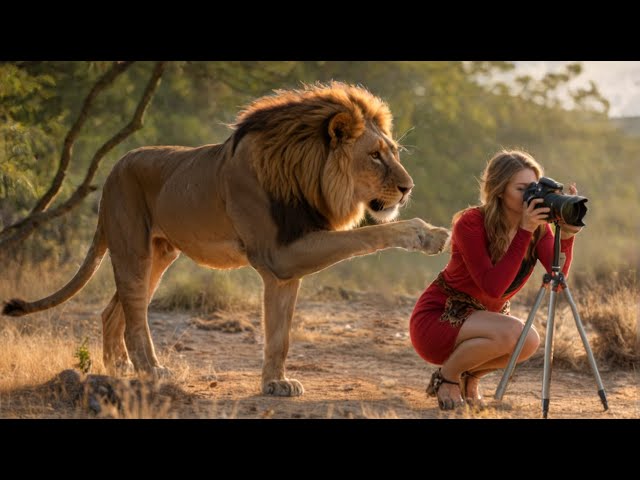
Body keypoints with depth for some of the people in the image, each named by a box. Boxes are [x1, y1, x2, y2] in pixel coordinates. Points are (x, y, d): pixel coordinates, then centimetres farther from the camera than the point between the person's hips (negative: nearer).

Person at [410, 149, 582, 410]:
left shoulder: (538, 227, -6)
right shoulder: (470, 224, -23)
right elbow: (493, 287, -33)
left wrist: (566, 234, -36)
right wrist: (524, 232, -35)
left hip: (483, 316, 6)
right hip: (436, 318, -6)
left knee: (529, 341, -24)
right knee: (510, 332, -32)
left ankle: (470, 376, 5)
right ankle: (446, 377, -7)